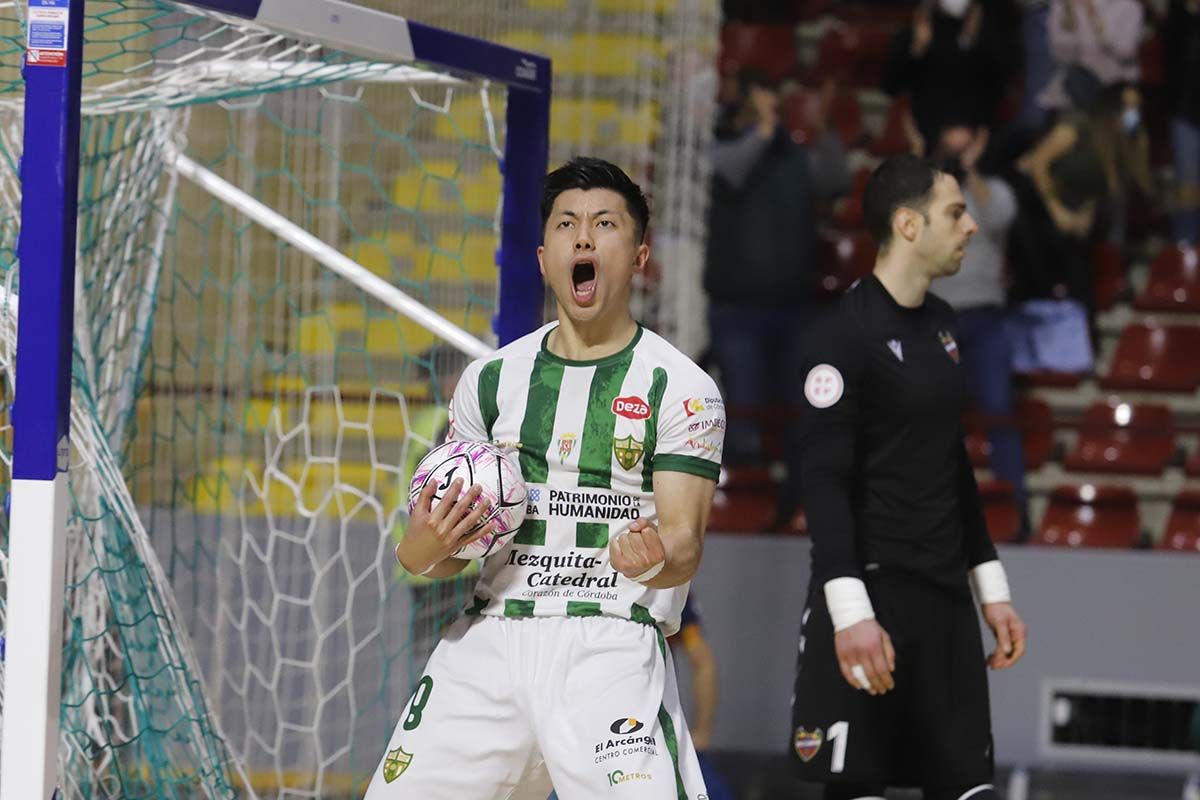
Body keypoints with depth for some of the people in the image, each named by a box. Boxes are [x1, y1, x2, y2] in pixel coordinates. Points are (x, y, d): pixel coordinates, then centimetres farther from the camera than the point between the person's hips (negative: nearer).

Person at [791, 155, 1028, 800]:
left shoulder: (939, 324, 14)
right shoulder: (848, 333, -11)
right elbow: (825, 481, -16)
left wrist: (990, 587, 20)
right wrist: (851, 611, -24)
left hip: (946, 599, 8)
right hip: (874, 592, -8)